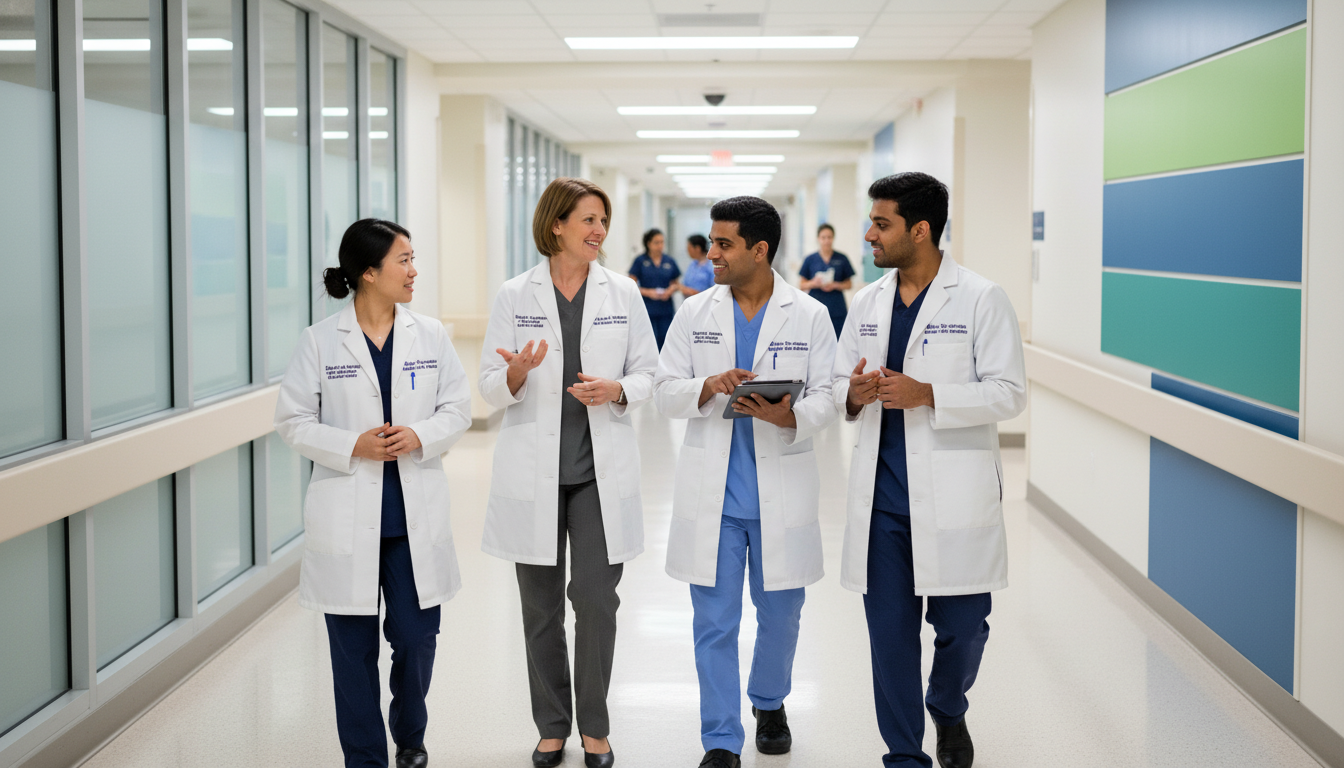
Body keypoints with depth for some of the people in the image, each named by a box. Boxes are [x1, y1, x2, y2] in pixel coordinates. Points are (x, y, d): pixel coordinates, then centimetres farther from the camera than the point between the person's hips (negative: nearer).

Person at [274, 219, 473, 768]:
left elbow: (458, 409, 6)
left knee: (416, 636, 5)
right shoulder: (320, 340, -3)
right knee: (354, 645, 6)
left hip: (416, 514, 2)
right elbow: (293, 421, -2)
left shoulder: (431, 335, 3)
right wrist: (354, 445, -16)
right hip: (347, 518, -2)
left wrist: (420, 436, -13)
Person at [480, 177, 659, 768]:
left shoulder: (622, 293, 4)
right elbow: (491, 386, 0)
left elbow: (649, 371, 7)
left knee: (596, 599, -1)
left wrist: (617, 390, -14)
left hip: (601, 469, 0)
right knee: (541, 605, 8)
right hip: (533, 470, 0)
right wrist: (517, 374, -22)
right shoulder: (514, 296, 0)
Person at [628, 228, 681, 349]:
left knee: (665, 343, 1)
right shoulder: (640, 261, -1)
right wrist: (648, 292, -15)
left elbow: (675, 283, 16)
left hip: (666, 310, 3)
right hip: (647, 310, -3)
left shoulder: (669, 261, 8)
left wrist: (670, 290, -6)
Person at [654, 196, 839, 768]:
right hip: (710, 495, 1)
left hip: (781, 494, 0)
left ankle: (770, 702, 42)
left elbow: (828, 396, -4)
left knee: (780, 613, 14)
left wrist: (790, 416, -25)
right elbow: (664, 392, 3)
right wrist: (705, 388, -18)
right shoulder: (695, 313, 4)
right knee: (714, 623, 3)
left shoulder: (809, 316, -1)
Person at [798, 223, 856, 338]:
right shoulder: (810, 260, 5)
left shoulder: (842, 259, 5)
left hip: (837, 310, 0)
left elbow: (849, 284, 8)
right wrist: (813, 283, -13)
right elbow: (801, 285, 7)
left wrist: (835, 285, -10)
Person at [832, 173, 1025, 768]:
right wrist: (854, 394, -9)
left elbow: (1009, 392, -9)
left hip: (954, 495, -4)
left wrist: (926, 395, -20)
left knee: (962, 626, 4)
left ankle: (948, 711, 37)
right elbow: (840, 384, 16)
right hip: (882, 495, 4)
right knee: (889, 630, 6)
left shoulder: (981, 299, -5)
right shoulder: (868, 303, 11)